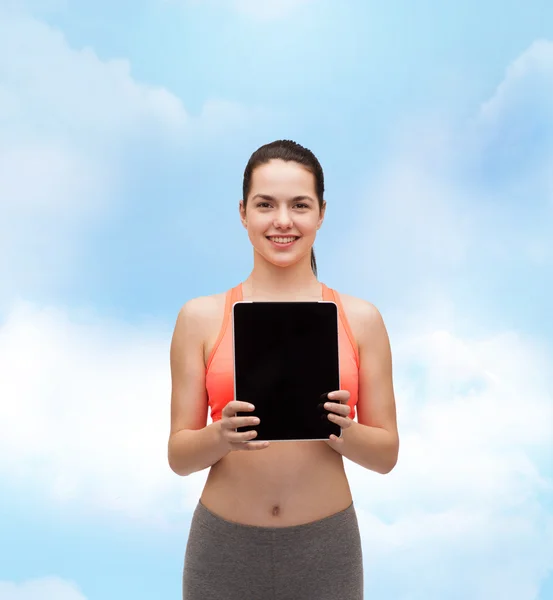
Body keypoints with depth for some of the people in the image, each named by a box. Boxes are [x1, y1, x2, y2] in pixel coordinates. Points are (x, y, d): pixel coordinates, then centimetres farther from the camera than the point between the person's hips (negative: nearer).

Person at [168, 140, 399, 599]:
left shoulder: (361, 319, -3)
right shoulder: (200, 317, -4)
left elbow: (386, 454, 2)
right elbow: (178, 456, -1)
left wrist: (342, 431, -17)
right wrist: (221, 436, -20)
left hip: (325, 548, 1)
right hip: (224, 547, 0)